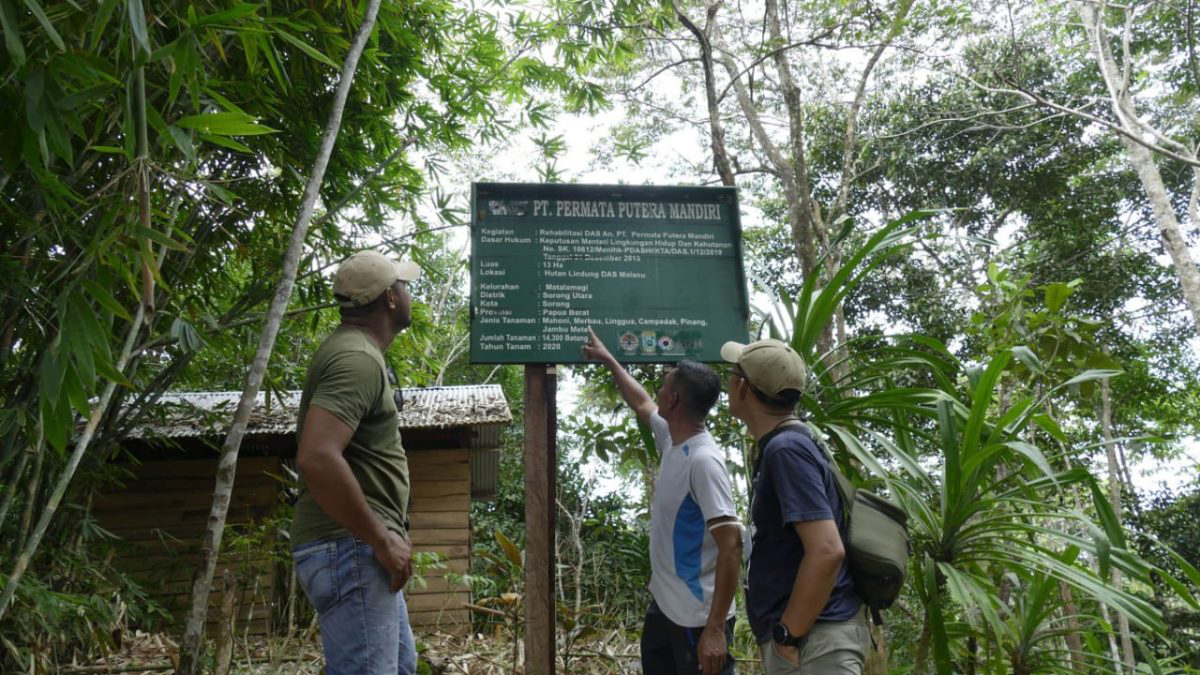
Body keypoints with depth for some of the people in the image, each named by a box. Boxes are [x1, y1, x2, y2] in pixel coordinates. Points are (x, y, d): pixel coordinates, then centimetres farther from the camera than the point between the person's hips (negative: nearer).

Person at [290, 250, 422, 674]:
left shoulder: (359, 351, 16)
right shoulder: (357, 358, -17)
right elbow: (317, 459, -30)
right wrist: (382, 539, -22)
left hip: (361, 547, 11)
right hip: (350, 548, -11)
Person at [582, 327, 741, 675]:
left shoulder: (703, 460, -24)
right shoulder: (671, 438, 1)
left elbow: (731, 545, -27)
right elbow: (641, 404, 24)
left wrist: (716, 628, -28)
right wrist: (608, 360, 32)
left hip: (696, 617, -9)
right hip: (664, 604, 9)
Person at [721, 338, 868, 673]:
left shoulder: (786, 449, -18)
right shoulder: (781, 446, 12)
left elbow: (827, 550, -26)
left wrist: (787, 634, -19)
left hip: (813, 639, -10)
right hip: (806, 635, 10)